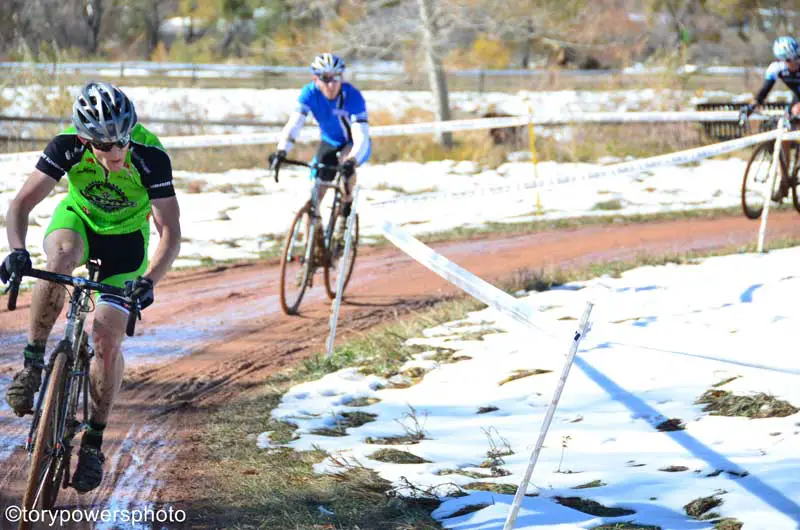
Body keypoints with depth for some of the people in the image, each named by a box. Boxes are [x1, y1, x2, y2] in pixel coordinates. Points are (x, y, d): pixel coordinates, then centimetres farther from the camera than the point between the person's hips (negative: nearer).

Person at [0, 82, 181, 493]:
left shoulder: (150, 157, -32)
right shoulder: (67, 146, -28)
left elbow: (170, 232, -29)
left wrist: (149, 280, -45)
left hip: (126, 238, 0)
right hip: (78, 218, 1)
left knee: (107, 338, -10)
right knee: (59, 260, -37)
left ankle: (93, 442, 7)